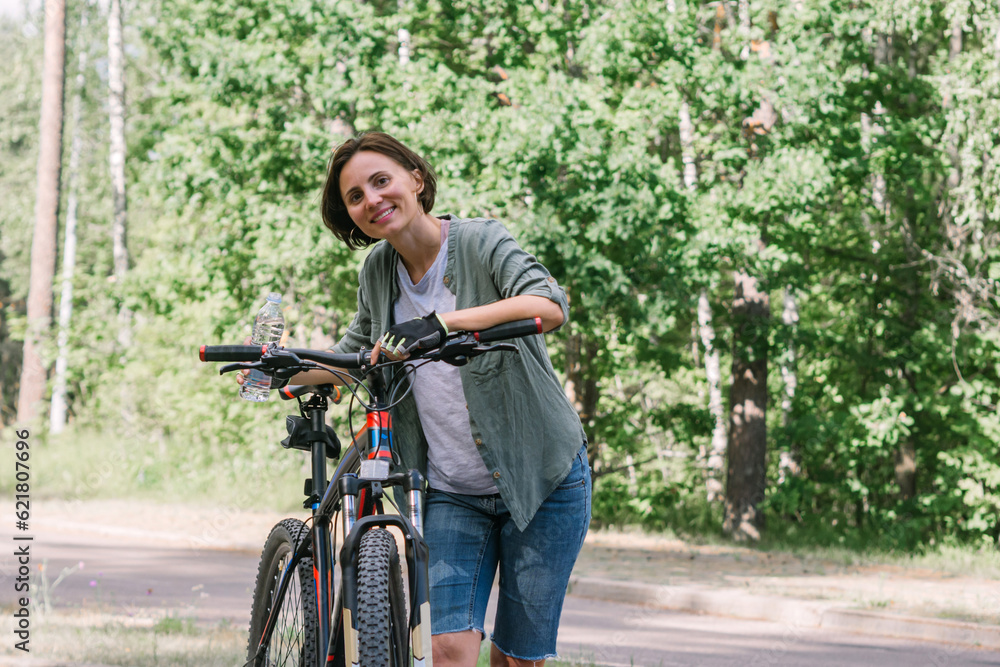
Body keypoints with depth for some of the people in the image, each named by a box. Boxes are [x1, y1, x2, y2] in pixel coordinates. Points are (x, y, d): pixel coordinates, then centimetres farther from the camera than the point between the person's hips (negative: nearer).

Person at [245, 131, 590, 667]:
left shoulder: (480, 242, -13)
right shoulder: (379, 269, 2)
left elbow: (550, 305, -33)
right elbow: (355, 354, 21)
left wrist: (443, 322, -43)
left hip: (539, 480, -3)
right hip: (454, 494, 3)